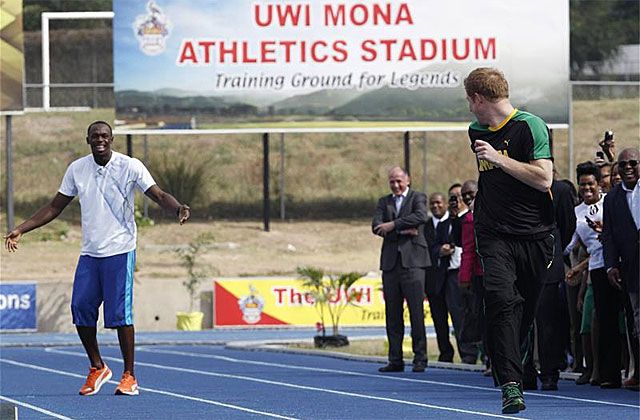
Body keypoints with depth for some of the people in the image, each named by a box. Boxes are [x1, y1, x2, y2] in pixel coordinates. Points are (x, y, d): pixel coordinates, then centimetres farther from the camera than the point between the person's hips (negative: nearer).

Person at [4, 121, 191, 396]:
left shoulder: (130, 167, -5)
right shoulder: (77, 169, 7)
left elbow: (159, 196, -9)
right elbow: (55, 207, 14)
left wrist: (178, 208, -31)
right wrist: (21, 229, 8)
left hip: (119, 251, -5)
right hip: (89, 252, 5)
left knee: (120, 314, -10)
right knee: (81, 309, -1)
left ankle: (129, 376, 1)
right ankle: (97, 368, 17)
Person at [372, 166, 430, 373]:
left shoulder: (418, 198, 7)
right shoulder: (384, 201, 17)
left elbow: (420, 216, -14)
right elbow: (376, 226, 3)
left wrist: (393, 225, -13)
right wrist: (403, 230, -8)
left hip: (412, 260, -4)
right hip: (390, 261, 4)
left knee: (416, 310, -7)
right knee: (393, 313, 3)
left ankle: (420, 358, -4)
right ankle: (395, 360, 6)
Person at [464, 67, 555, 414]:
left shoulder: (531, 126, -7)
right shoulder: (476, 132, 13)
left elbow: (543, 179, -18)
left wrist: (498, 157, -19)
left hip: (535, 235, -3)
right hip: (494, 236, 3)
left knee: (527, 310, 6)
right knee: (501, 299, -19)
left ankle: (507, 369, 28)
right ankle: (510, 385, -26)